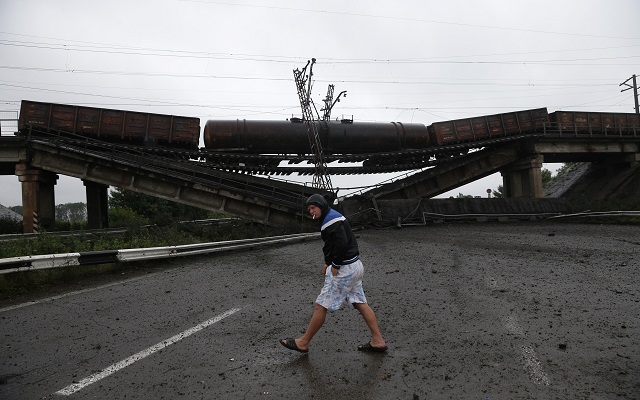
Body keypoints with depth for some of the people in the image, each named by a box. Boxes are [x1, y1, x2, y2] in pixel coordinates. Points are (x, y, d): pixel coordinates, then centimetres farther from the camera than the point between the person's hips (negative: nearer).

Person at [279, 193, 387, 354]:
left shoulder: (331, 219, -16)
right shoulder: (333, 217, 16)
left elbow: (342, 243, -27)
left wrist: (335, 266, -18)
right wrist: (328, 263, 13)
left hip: (344, 269, -11)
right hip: (355, 266, 11)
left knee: (321, 306, -2)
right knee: (360, 304, 13)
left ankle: (303, 343, 9)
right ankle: (378, 342, 17)